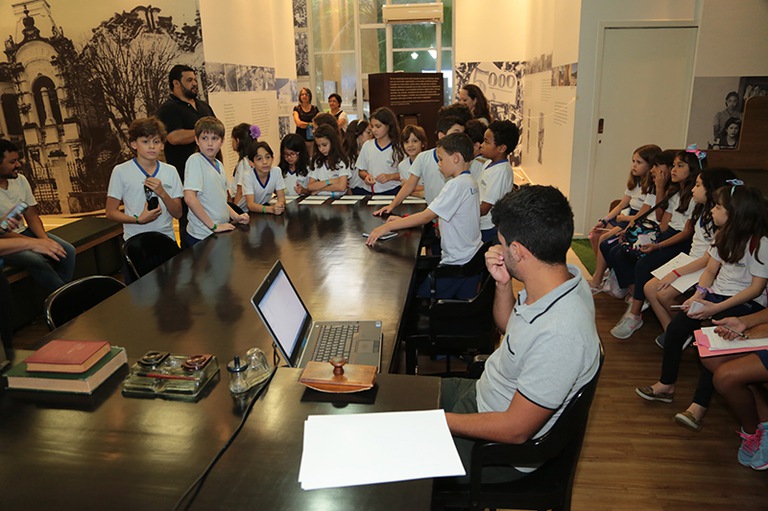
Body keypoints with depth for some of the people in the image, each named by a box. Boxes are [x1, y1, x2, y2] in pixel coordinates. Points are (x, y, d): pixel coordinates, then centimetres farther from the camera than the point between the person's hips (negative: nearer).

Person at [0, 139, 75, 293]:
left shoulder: (20, 180, 0)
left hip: (23, 232, 6)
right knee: (36, 260, -30)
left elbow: (31, 215, 2)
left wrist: (44, 239, -15)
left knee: (67, 251, -11)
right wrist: (33, 243, -31)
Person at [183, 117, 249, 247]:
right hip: (202, 236, -7)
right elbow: (189, 197, -23)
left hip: (221, 231, 7)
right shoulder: (195, 160, -13)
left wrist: (235, 216, 3)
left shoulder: (219, 165, 10)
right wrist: (213, 226, -20)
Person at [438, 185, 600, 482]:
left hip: (500, 448, -8)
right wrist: (503, 284, -10)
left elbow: (515, 430, -28)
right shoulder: (562, 278, -10)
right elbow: (508, 327, 10)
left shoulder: (559, 334, -38)